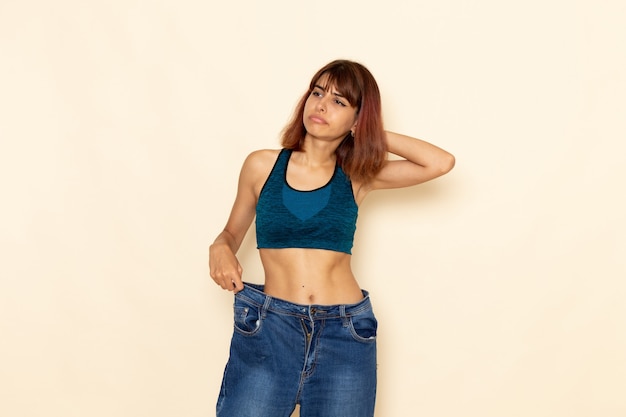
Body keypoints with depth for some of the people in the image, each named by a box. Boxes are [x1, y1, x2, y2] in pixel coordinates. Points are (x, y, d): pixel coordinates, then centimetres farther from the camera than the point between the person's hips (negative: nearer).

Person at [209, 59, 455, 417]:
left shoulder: (357, 176, 4)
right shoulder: (262, 166, 4)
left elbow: (442, 162, -5)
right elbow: (233, 231, 17)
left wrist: (374, 135, 0)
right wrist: (220, 249, -5)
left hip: (345, 334, 1)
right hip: (269, 328, 0)